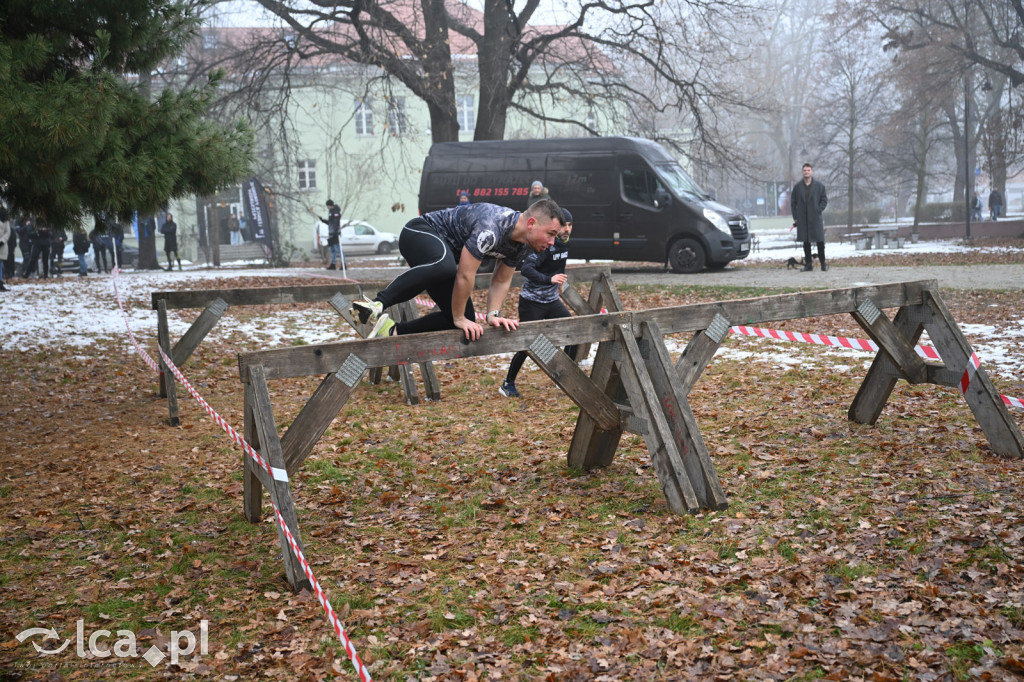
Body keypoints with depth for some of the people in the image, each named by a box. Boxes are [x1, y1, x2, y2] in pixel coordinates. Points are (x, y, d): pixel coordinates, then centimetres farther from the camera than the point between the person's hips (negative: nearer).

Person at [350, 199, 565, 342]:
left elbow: (501, 282, 6)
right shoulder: (491, 228, -34)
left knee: (465, 321, 2)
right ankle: (378, 304, -40)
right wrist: (459, 318, -21)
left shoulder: (523, 243, -4)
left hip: (446, 251, 9)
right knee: (444, 265, -44)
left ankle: (393, 331, 5)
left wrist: (493, 315, -8)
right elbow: (464, 276, -30)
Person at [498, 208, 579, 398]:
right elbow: (526, 268, -35)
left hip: (552, 301, 8)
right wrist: (549, 279, -47)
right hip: (532, 302, -7)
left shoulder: (565, 243, 3)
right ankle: (508, 384, 14)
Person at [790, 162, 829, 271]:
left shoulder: (819, 185, 3)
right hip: (802, 219, 2)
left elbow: (824, 200, 6)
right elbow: (793, 202, 9)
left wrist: (819, 210, -7)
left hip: (816, 218, -2)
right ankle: (808, 263, 11)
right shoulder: (797, 186, 8)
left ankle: (823, 263, 7)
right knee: (806, 242, 5)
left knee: (820, 241, -2)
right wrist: (795, 217, 2)